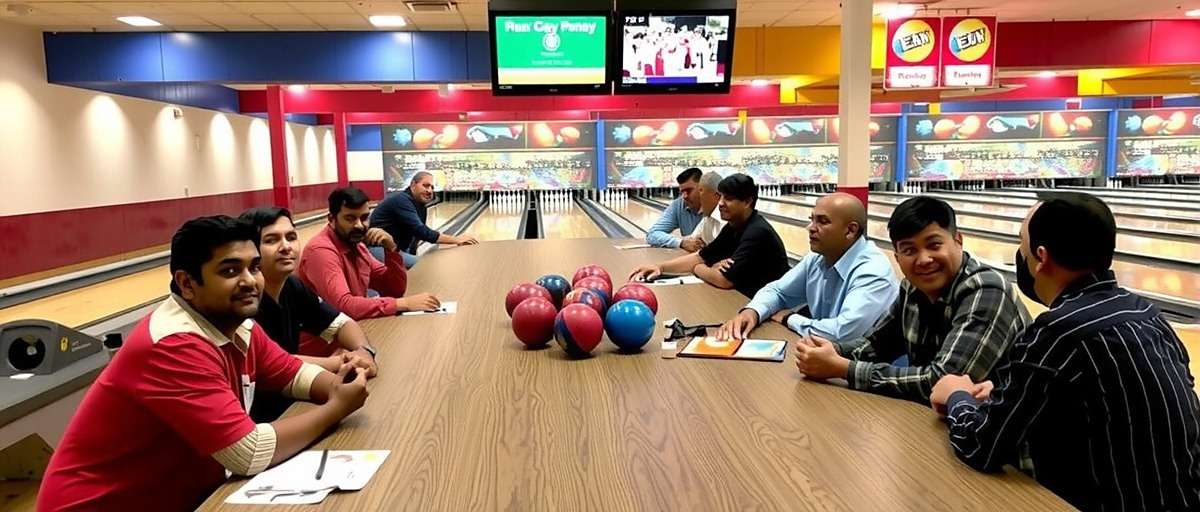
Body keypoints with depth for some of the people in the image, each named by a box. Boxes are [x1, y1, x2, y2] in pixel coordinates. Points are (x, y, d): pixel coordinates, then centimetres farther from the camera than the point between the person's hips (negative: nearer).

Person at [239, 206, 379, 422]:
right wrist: (338, 363, -18)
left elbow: (342, 323, 8)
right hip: (253, 419, -7)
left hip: (289, 405, 7)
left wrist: (364, 351, -14)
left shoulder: (293, 287, 1)